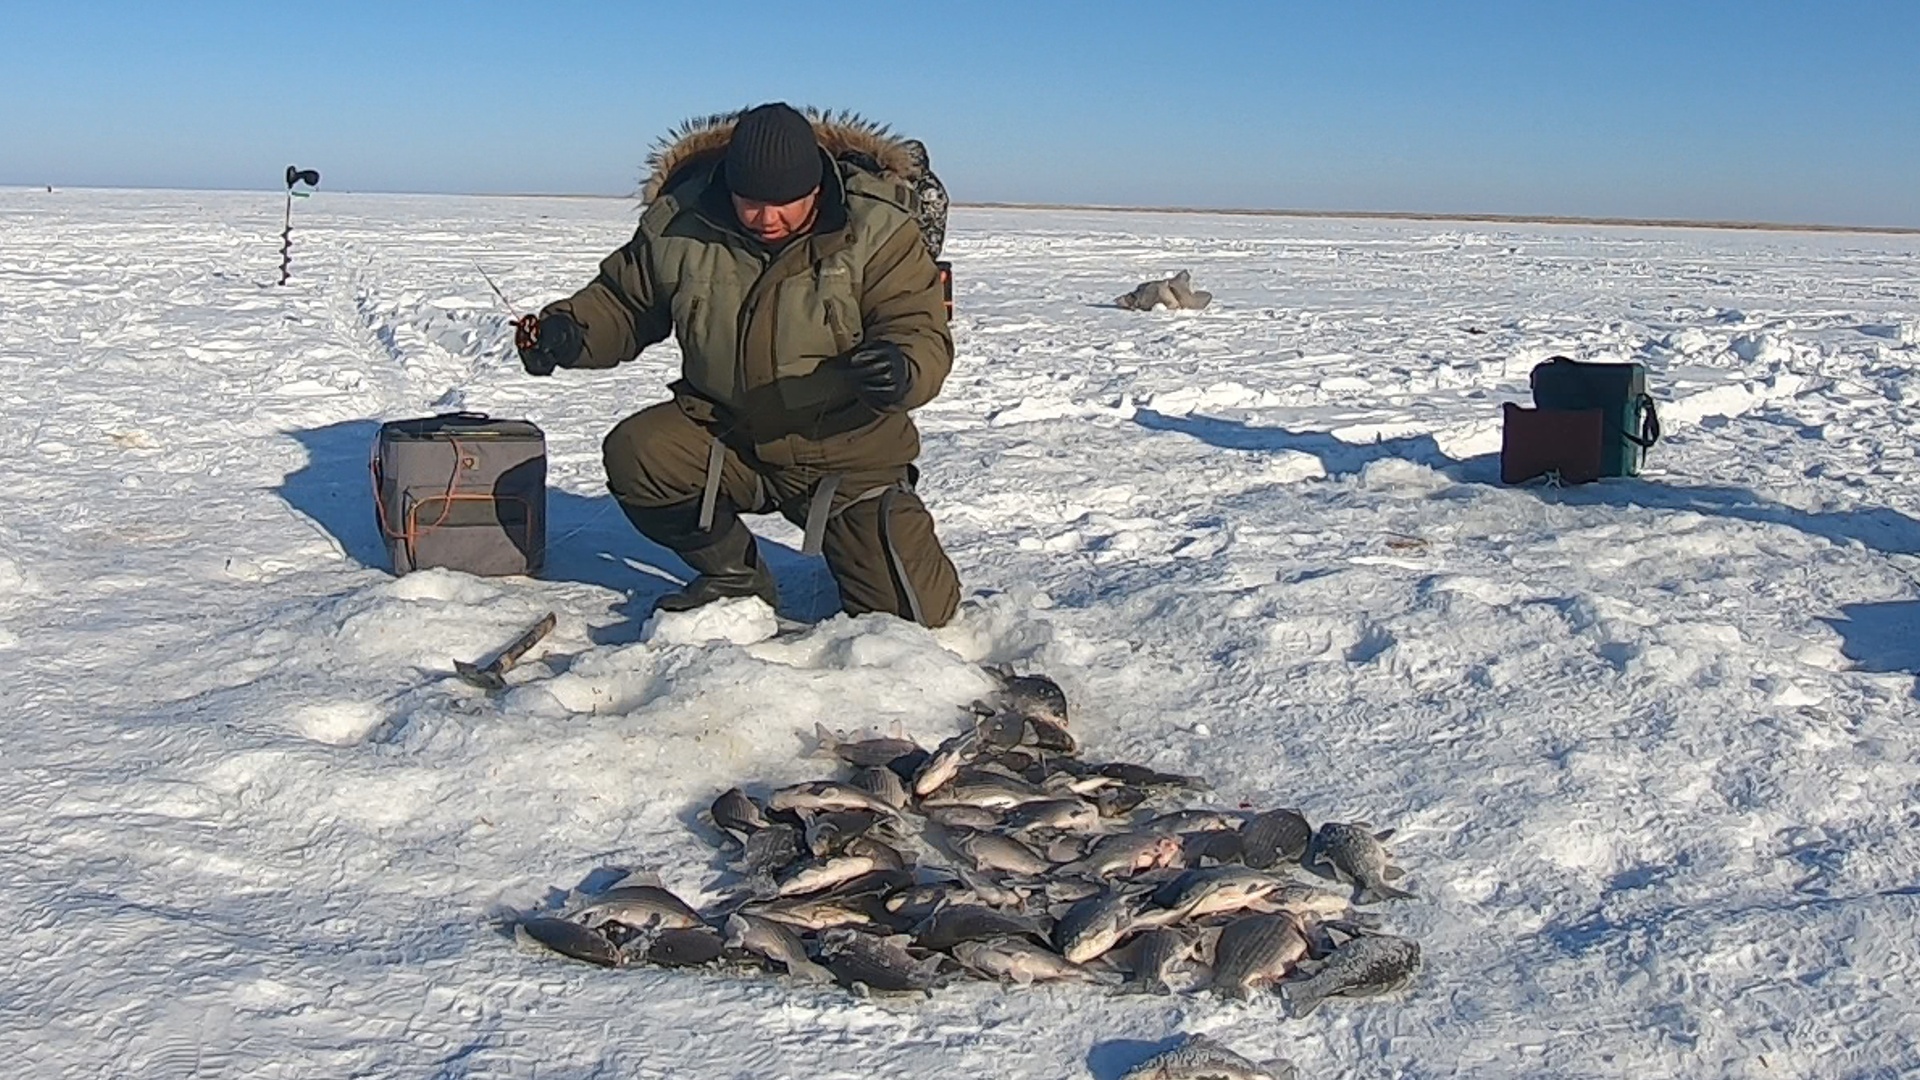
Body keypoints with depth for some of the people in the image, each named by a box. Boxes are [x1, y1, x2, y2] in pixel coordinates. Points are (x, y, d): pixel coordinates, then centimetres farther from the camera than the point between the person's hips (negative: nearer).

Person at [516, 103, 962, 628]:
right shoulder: (678, 227, -8)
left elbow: (924, 336, -18)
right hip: (725, 435, 3)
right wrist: (569, 330, -15)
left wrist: (902, 371, -42)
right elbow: (621, 301, 7)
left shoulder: (880, 232, -15)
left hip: (846, 453, -2)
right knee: (634, 455, -26)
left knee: (915, 612, -10)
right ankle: (737, 577, 1)